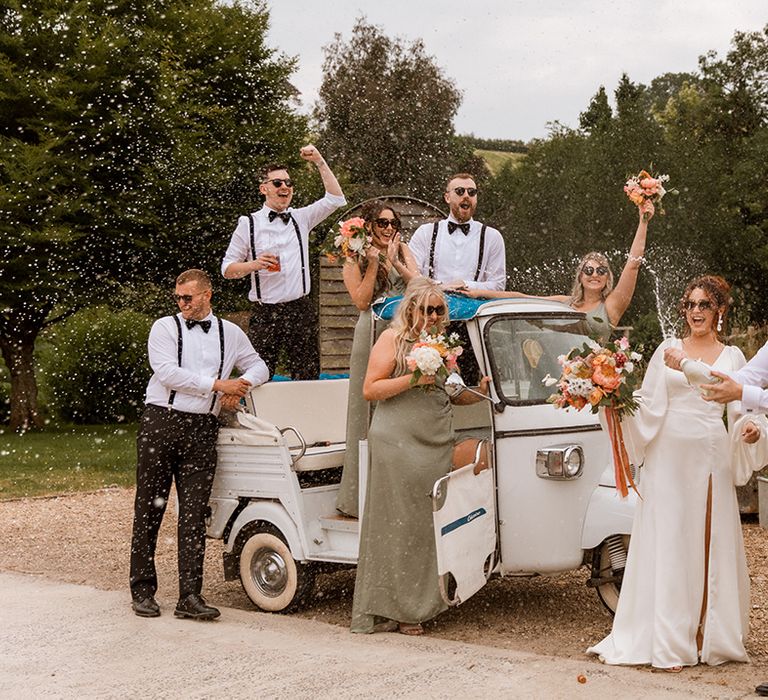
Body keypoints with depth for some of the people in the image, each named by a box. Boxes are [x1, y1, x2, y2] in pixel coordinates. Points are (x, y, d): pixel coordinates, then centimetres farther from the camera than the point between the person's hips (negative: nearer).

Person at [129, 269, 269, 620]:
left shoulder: (230, 334, 16)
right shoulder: (165, 327, 6)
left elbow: (259, 367, 25)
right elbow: (167, 373, -8)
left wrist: (242, 385, 2)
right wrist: (217, 384, -10)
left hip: (201, 429, 2)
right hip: (160, 421, -2)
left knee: (194, 513, -3)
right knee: (149, 509, 1)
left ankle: (190, 596, -3)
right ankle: (142, 591, 9)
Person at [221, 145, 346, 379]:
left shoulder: (301, 218, 12)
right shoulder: (248, 224, 4)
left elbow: (335, 199, 5)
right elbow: (227, 269, 5)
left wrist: (319, 162, 0)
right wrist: (254, 265, -15)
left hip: (301, 309, 2)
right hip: (265, 313, -2)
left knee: (307, 378, 1)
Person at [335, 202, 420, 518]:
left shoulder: (402, 249, 15)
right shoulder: (355, 260, 6)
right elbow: (362, 301, -5)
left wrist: (394, 261, -10)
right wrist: (373, 263, -9)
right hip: (372, 335, -3)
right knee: (369, 408, -3)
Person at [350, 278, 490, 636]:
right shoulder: (392, 339, 0)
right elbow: (370, 390, -6)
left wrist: (479, 392, 8)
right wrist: (413, 378, -15)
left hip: (436, 445, 6)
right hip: (398, 443, -6)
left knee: (428, 524, 3)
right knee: (396, 525, -6)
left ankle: (414, 605, 8)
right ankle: (384, 610, -1)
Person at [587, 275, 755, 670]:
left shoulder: (732, 356, 11)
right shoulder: (668, 350, 8)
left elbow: (740, 411, 6)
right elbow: (649, 405, 4)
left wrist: (750, 429, -14)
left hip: (711, 457, 1)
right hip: (670, 456, -1)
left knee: (711, 544, 2)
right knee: (669, 544, -1)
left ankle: (710, 635, 13)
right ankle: (670, 642, 3)